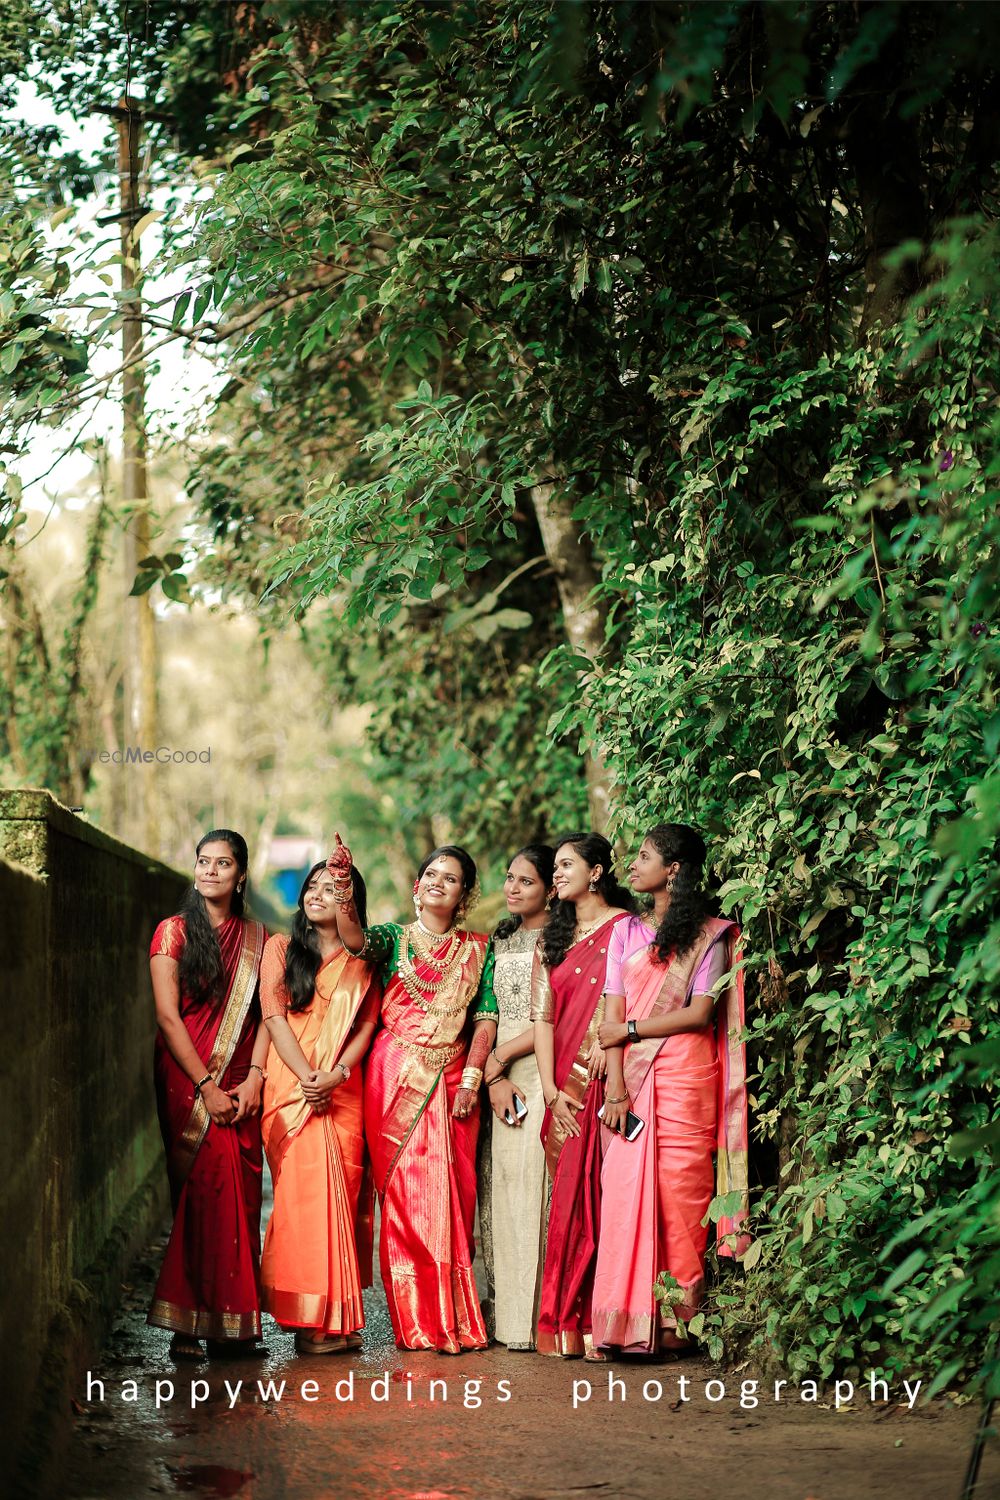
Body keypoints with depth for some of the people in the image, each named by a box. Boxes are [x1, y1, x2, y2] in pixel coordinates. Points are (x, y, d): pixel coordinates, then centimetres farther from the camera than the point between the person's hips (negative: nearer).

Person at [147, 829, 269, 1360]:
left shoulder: (256, 939, 12)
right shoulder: (173, 932, 1)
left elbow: (265, 1014, 8)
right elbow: (167, 1016, -5)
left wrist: (254, 1076, -7)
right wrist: (206, 1086, -11)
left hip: (240, 1084, 3)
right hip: (187, 1080, -3)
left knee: (241, 1194, -2)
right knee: (206, 1191, -11)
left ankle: (234, 1323, 3)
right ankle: (189, 1324, -6)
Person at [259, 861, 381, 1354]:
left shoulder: (361, 959, 14)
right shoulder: (281, 948, 10)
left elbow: (368, 1023, 5)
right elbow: (274, 1016, 1)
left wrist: (336, 1074, -12)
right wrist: (307, 1077, -12)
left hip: (344, 1090, 2)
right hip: (292, 1087, -2)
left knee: (342, 1194, -4)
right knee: (307, 1189, -13)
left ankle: (337, 1317, 0)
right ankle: (312, 1320, -12)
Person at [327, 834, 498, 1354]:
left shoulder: (478, 950, 12)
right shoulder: (394, 938, 7)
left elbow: (486, 1017, 4)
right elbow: (355, 940, -15)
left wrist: (472, 1076, -9)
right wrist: (343, 889, -32)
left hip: (453, 1077, 2)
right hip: (396, 1077, -1)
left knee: (450, 1191, -1)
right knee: (405, 1189, -6)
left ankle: (453, 1320, 7)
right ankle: (416, 1320, -1)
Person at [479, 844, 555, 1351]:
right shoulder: (499, 941, 16)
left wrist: (502, 1056, -7)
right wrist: (493, 1079, -4)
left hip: (544, 1070, -6)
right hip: (500, 1074, 6)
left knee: (535, 1186, -10)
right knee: (498, 1187, 1)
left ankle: (537, 1315, -8)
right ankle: (505, 1312, 5)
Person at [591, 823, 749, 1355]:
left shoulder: (708, 934, 4)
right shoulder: (627, 932, 15)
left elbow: (700, 1013, -6)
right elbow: (613, 1015, 7)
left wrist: (630, 1029, -5)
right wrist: (616, 1089, -4)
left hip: (685, 1074, -3)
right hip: (633, 1076, 3)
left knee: (681, 1190, -6)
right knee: (629, 1189, -6)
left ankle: (682, 1320, -1)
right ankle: (634, 1322, -6)